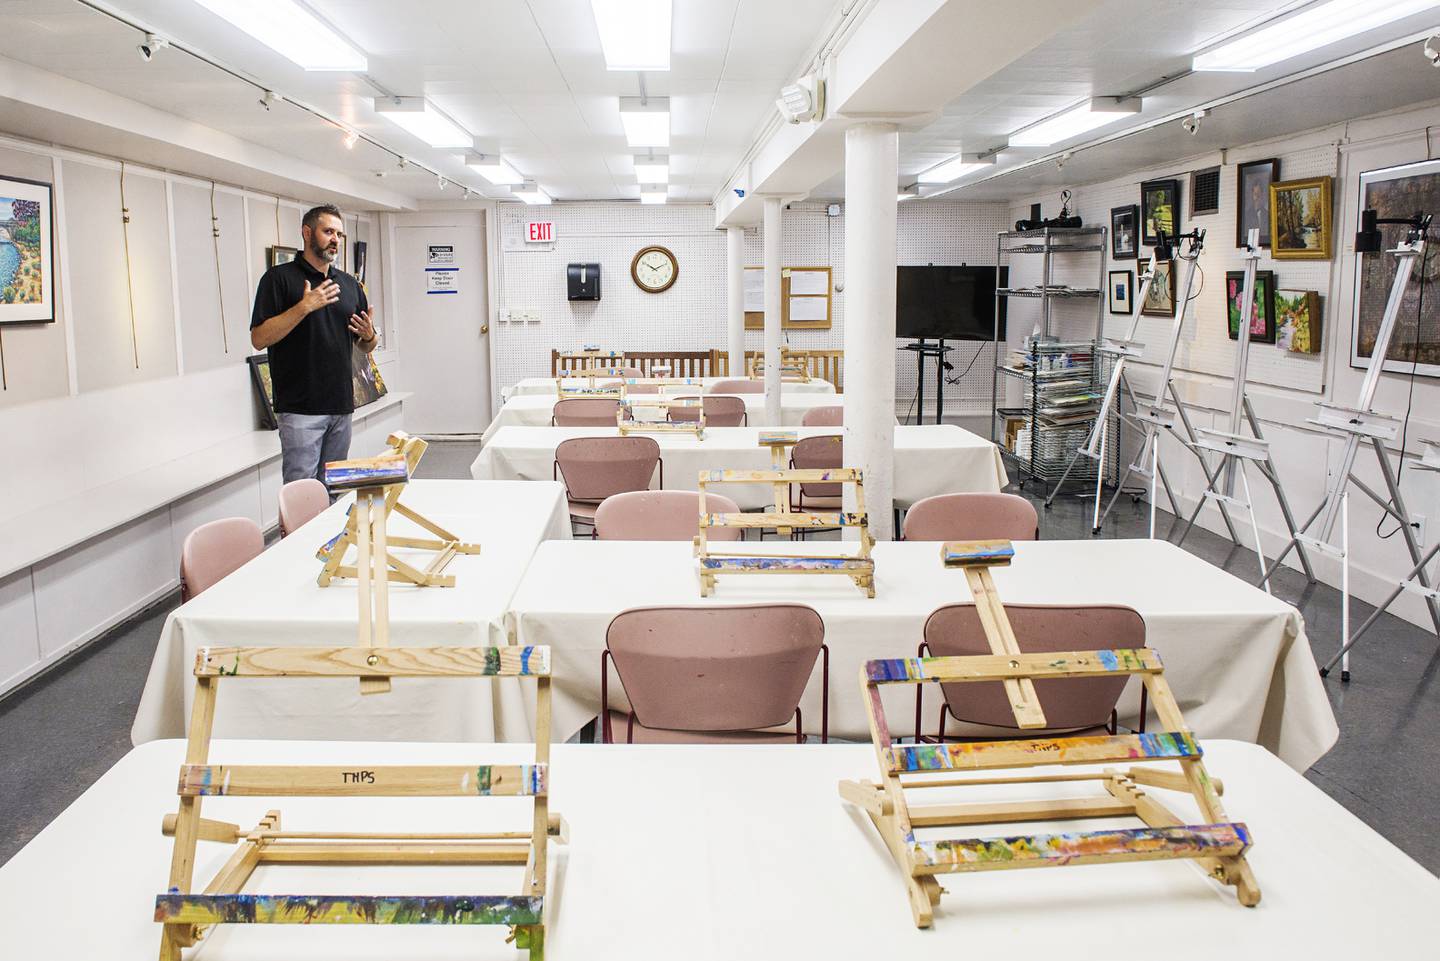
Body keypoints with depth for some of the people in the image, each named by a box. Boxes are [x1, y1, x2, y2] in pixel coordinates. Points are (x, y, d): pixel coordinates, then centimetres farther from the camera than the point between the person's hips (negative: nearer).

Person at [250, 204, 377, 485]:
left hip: (341, 406, 6)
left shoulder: (349, 284, 14)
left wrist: (369, 334, -5)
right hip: (300, 407, -5)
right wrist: (304, 307, -19)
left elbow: (366, 347, 19)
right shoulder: (279, 278, -2)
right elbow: (259, 338, -10)